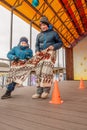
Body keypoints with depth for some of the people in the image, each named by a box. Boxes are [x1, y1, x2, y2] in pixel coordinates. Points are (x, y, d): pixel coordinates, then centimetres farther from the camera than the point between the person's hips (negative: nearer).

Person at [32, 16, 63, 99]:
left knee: (46, 71, -19)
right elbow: (37, 45, 14)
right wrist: (37, 51, -7)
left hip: (50, 53, -4)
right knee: (39, 72, -5)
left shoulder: (53, 33, 9)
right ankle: (39, 91, 0)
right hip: (41, 54, 4)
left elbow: (60, 43, 9)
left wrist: (53, 46, -10)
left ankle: (46, 91, -8)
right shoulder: (39, 35, 20)